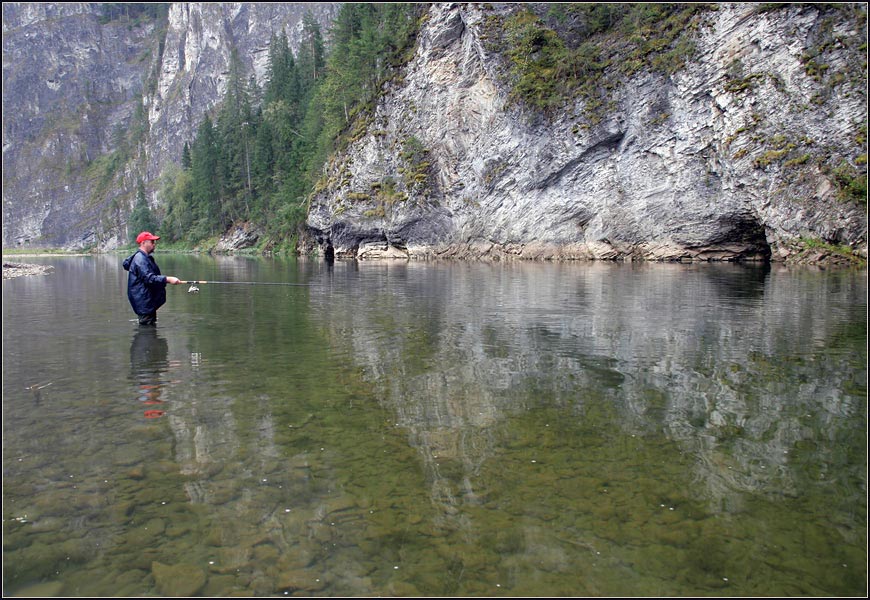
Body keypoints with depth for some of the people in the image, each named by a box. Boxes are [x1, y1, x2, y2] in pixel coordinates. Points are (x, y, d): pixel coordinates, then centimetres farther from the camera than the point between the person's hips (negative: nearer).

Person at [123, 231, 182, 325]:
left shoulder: (146, 257, 18)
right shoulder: (140, 259, -17)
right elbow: (149, 278, -27)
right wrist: (168, 279, -33)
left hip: (149, 302, 11)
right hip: (143, 303, -11)